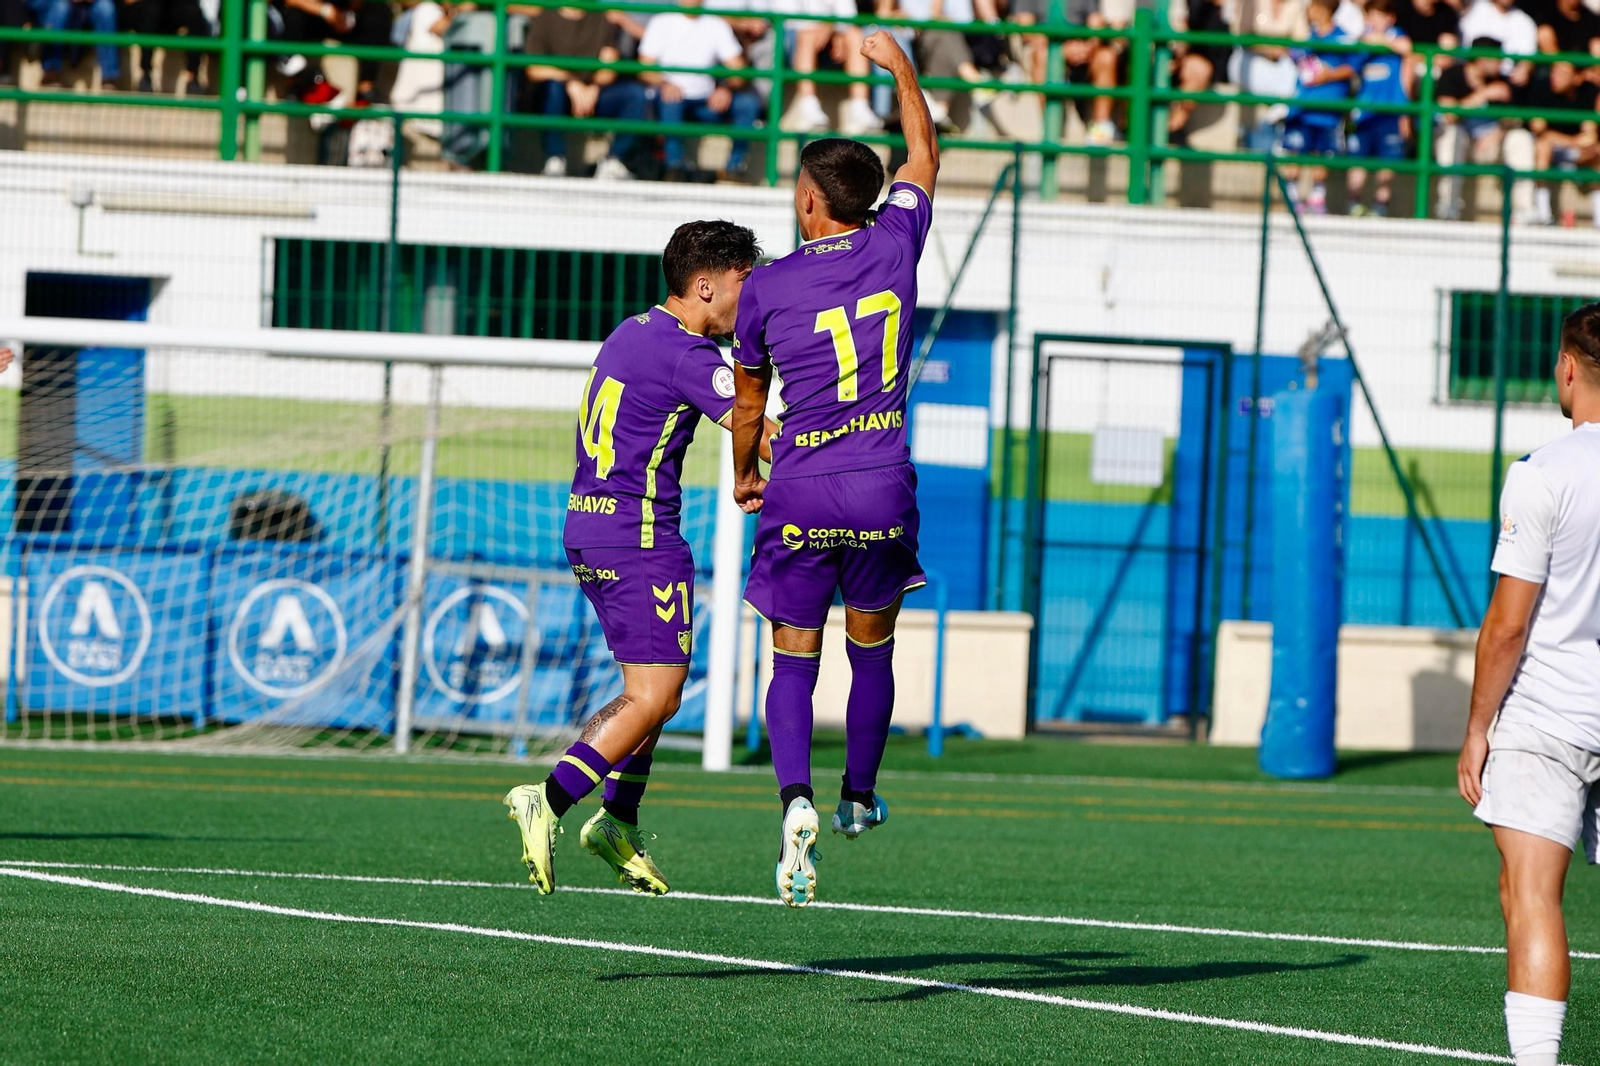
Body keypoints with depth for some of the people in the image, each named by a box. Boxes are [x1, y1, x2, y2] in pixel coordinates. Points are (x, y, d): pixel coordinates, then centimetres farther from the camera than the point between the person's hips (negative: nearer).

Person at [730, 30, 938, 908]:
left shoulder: (766, 288, -4)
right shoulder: (895, 244, -2)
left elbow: (747, 399, 8)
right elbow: (924, 159, 19)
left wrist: (744, 476, 26)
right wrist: (901, 69, 31)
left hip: (799, 498, -1)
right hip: (882, 490, 1)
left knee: (794, 663, 4)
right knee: (871, 653, 19)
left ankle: (796, 797, -18)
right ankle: (860, 798, 28)